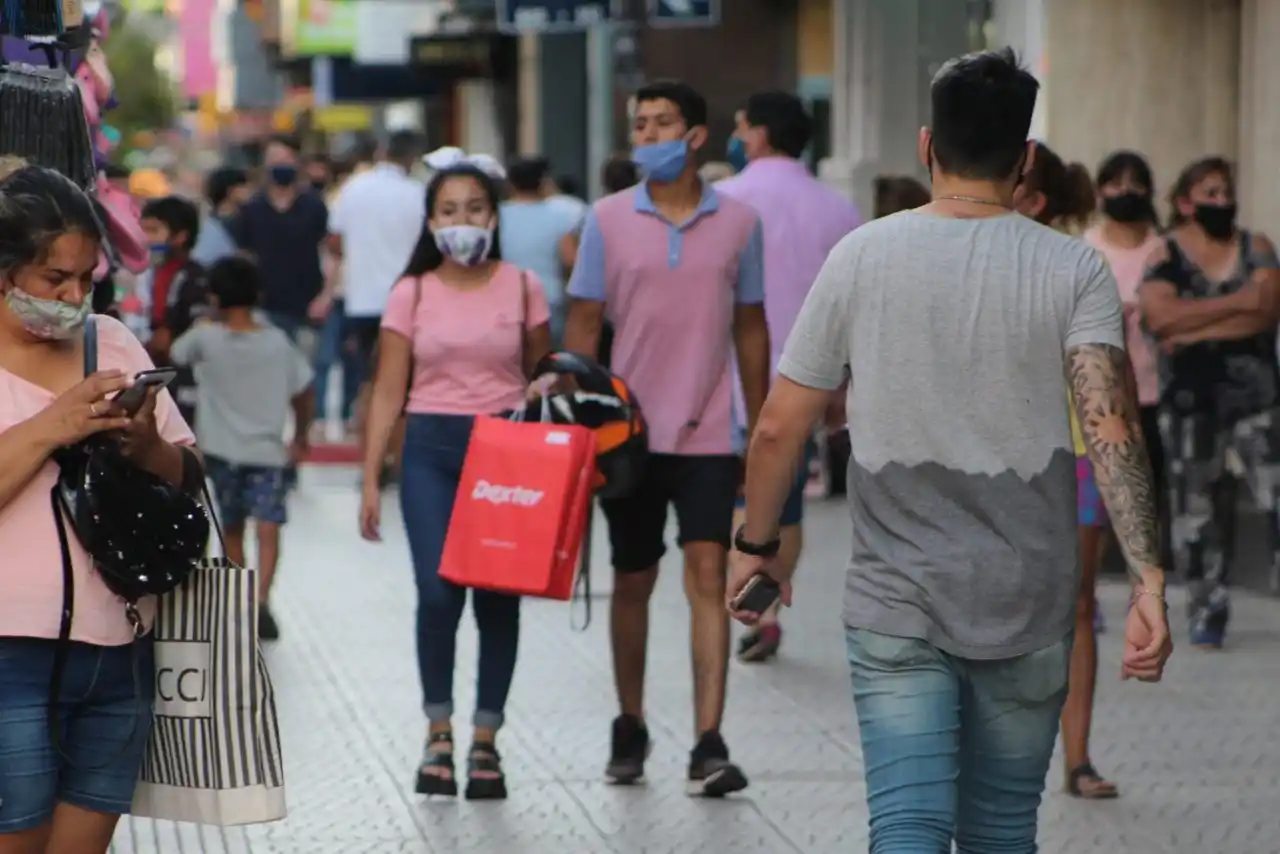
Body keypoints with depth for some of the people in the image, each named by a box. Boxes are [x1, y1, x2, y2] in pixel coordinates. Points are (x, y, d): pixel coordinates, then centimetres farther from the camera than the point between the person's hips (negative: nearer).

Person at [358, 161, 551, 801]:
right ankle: (438, 731, 2)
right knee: (438, 591, -13)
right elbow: (388, 394, 5)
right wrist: (370, 481, 0)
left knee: (498, 597, 0)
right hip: (432, 448, 0)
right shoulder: (411, 295, 4)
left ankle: (485, 741, 10)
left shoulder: (522, 289, 5)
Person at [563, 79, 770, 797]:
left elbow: (751, 328, 9)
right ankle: (630, 729, 26)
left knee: (709, 576, -9)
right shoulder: (609, 219, 1)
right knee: (633, 582, 11)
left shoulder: (738, 221, 2)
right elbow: (584, 325, 3)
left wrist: (761, 432, 8)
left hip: (708, 435, -1)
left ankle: (709, 745, -12)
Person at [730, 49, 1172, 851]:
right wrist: (1149, 579, -20)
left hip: (894, 605, -1)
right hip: (1027, 608, 1)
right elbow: (1112, 427, -17)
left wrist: (756, 545, 15)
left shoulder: (861, 256, -2)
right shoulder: (1074, 269, -4)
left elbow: (780, 427, 0)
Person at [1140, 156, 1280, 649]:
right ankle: (1208, 608, 15)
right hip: (1190, 398, 0)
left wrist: (1195, 329, -14)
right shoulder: (1166, 255, 4)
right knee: (1196, 504, 3)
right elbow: (1158, 316, -14)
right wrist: (1237, 301, -13)